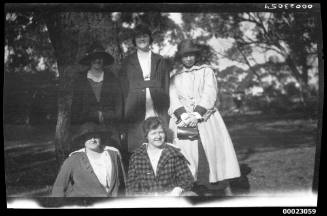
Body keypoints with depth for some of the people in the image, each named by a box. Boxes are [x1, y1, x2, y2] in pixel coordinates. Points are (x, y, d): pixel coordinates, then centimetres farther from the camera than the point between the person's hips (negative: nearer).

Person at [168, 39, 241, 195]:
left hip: (204, 116, -1)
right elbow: (173, 98, 5)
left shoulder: (206, 71, 12)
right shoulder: (175, 75, 17)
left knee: (211, 146, -16)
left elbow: (209, 94, -1)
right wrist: (184, 115, -13)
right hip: (182, 118, 1)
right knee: (185, 147, -17)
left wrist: (196, 115, -14)